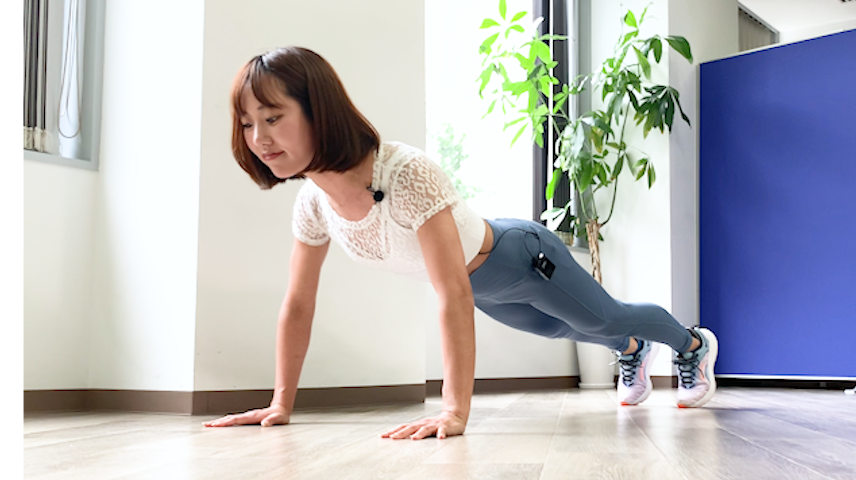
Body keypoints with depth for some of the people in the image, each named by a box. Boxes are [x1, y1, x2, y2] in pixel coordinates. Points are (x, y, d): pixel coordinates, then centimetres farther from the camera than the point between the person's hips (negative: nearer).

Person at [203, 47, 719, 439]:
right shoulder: (313, 201, -20)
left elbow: (453, 296, -47)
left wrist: (455, 412, -51)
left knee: (604, 320, 19)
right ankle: (632, 348, 66)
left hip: (524, 260, -7)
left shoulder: (409, 174, -43)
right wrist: (281, 404, -10)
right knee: (556, 328, 33)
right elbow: (298, 305, -10)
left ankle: (694, 342, 53)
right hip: (482, 284, 7)